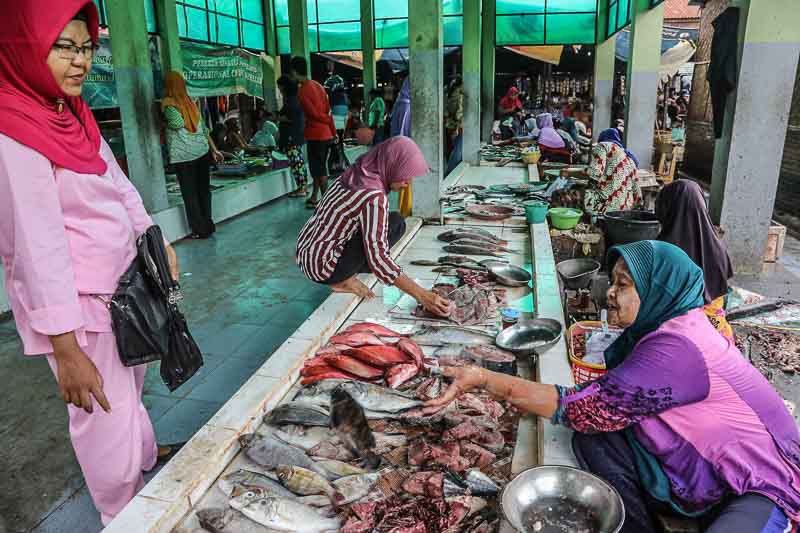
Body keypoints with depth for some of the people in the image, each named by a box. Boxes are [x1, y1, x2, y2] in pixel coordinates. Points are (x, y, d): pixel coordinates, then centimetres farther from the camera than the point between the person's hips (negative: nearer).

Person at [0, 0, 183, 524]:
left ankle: (146, 453, 50)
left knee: (131, 384, 26)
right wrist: (66, 349, -26)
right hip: (75, 299, -9)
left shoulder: (74, 114, 6)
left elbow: (119, 186, 16)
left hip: (121, 283, 9)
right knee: (106, 416, 2)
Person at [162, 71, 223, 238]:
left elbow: (178, 123, -21)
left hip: (183, 154, -5)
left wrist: (166, 123, 0)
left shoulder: (168, 103, -5)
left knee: (190, 193, 3)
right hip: (202, 150, 5)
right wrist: (214, 149, 20)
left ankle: (200, 230, 6)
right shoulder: (191, 102, 12)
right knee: (204, 189, 13)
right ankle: (209, 225, 19)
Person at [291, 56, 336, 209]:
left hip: (315, 135, -8)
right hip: (326, 134, 8)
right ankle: (314, 198, 24)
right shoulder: (317, 85, 11)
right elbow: (328, 110, 10)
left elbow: (314, 114, -16)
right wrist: (333, 132, 11)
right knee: (318, 168, 15)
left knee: (318, 169, -4)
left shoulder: (302, 91, -14)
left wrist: (329, 121, 1)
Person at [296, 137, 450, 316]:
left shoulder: (356, 173, 3)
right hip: (321, 267, -9)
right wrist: (421, 295, -24)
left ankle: (343, 276, 11)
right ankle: (343, 280, -5)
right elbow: (378, 260, -26)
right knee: (396, 224, -12)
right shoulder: (374, 197, -23)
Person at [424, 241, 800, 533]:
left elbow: (583, 408, -29)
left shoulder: (678, 348, -29)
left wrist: (484, 379, -27)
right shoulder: (663, 329, -1)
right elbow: (602, 408, -3)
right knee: (593, 438, -12)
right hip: (704, 471, 8)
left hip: (764, 487, -7)